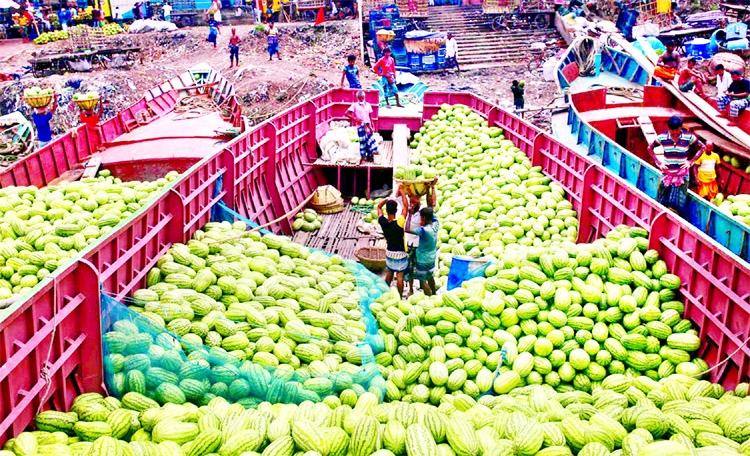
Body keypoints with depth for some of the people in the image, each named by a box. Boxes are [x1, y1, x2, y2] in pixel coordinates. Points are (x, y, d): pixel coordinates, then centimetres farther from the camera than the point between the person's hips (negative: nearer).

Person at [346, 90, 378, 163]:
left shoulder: (368, 105, 9)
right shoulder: (355, 105, -3)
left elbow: (370, 116, 12)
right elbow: (347, 114, -8)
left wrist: (372, 126, 8)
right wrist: (355, 119, -14)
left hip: (368, 125, 4)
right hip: (361, 126, -4)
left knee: (370, 140, 3)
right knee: (362, 142, -1)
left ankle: (370, 156, 15)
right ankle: (363, 158, 9)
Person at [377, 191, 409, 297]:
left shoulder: (382, 222, -15)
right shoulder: (399, 223, -27)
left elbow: (379, 206, 2)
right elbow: (406, 206, -19)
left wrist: (391, 198, -5)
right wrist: (402, 192, -10)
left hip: (389, 252, 5)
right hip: (400, 253, -5)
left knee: (389, 273, 21)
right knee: (400, 276, 4)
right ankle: (399, 297, 11)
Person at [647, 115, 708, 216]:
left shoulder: (688, 137, -8)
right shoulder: (662, 137, -6)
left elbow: (702, 147, 6)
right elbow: (650, 148, 9)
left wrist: (690, 162, -2)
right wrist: (658, 162, 0)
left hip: (682, 174, -1)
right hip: (667, 173, 1)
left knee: (679, 203, -3)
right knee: (662, 202, 4)